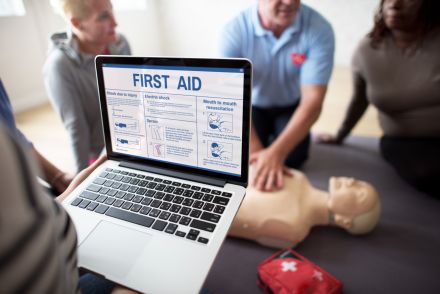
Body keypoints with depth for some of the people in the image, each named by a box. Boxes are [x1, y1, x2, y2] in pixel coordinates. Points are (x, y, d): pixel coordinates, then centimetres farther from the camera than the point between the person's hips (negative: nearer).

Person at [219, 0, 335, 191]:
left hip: (291, 106, 0)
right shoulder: (234, 32, -27)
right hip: (252, 104, 0)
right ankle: (267, 134, 22)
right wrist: (257, 151, -44)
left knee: (293, 158, -15)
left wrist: (276, 152, -46)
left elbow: (312, 100, -32)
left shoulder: (319, 30, -27)